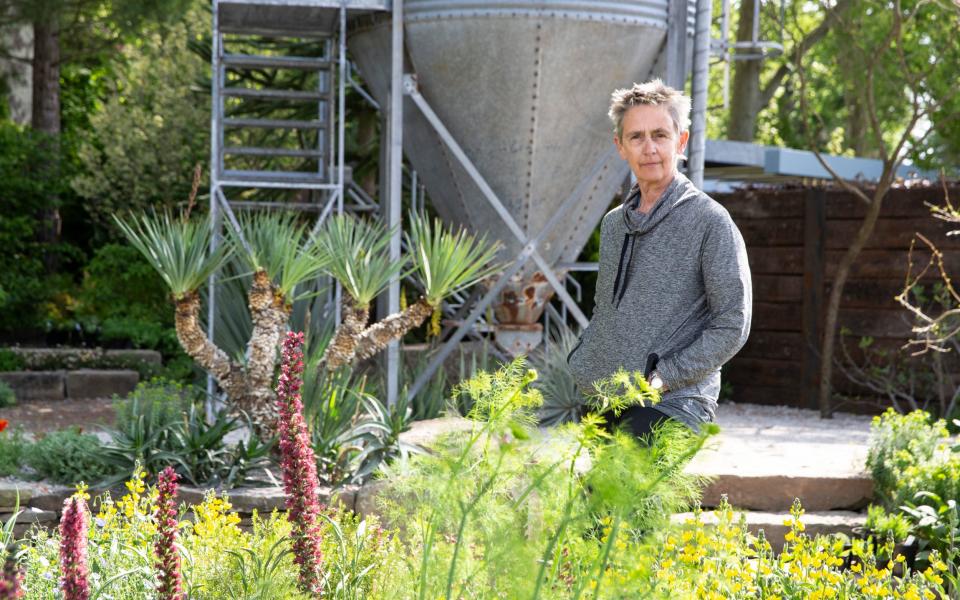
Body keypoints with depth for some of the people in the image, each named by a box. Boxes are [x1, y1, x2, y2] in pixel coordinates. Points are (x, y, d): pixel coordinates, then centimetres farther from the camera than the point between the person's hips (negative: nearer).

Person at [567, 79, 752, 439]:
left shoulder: (709, 221, -4)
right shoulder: (614, 224, 17)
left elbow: (732, 325, -8)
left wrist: (664, 377, -13)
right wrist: (581, 363, 11)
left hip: (673, 403, -6)